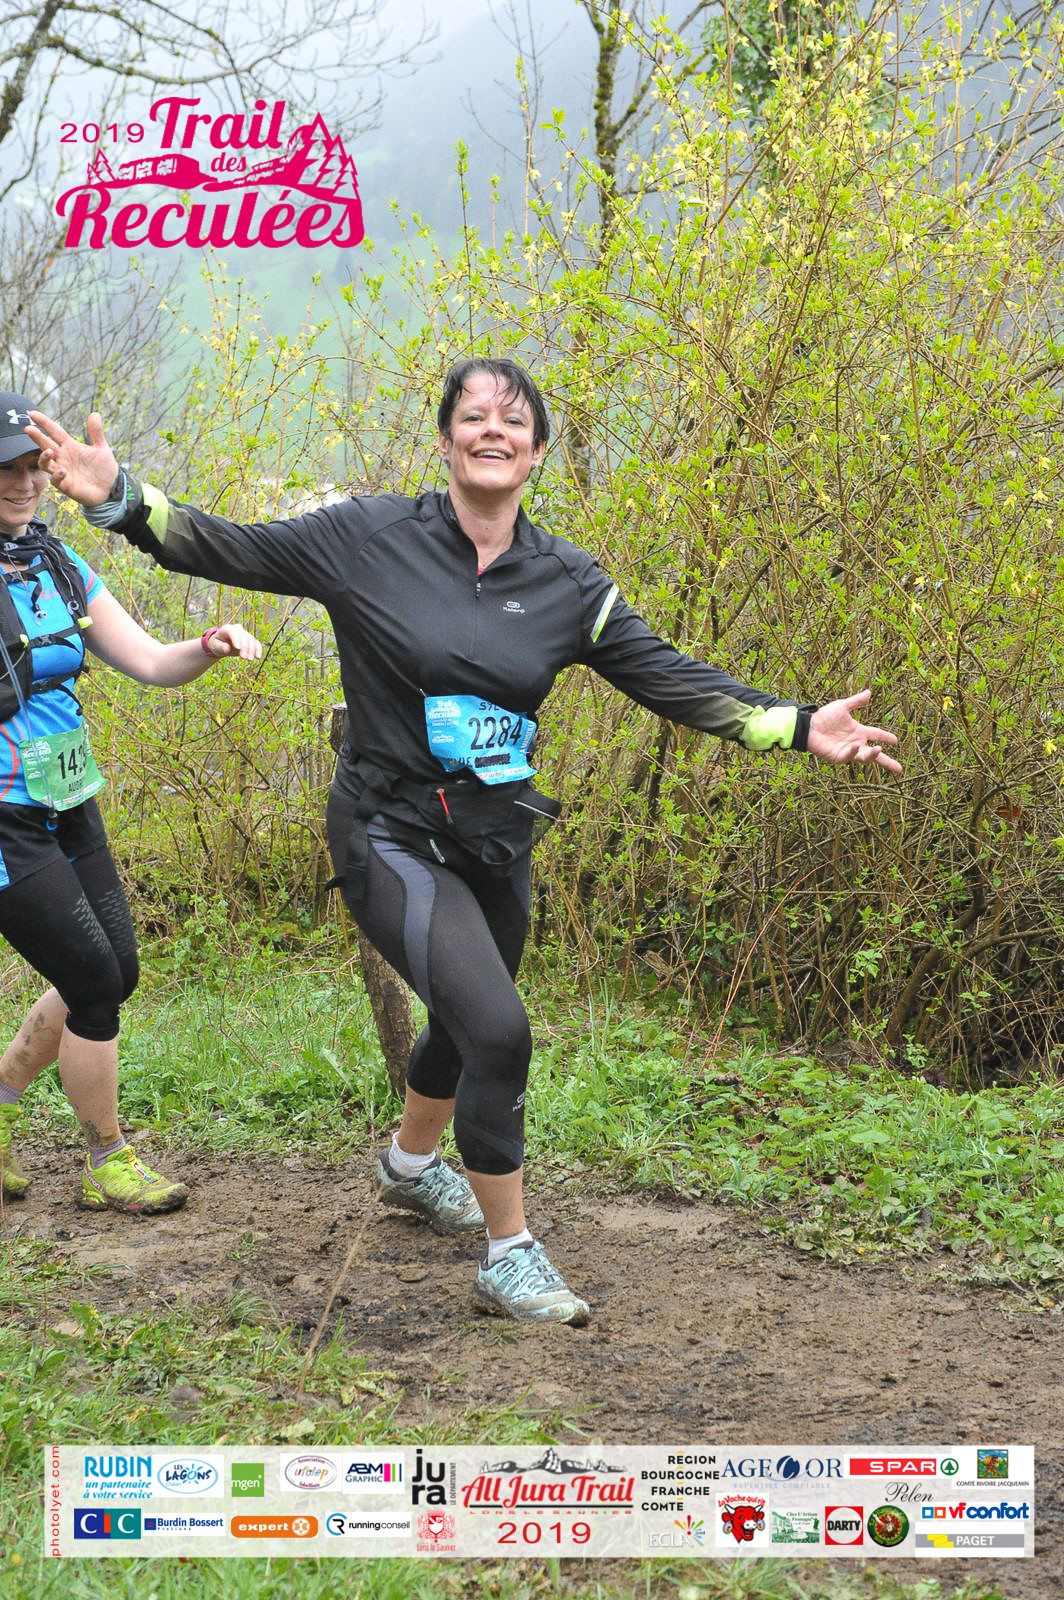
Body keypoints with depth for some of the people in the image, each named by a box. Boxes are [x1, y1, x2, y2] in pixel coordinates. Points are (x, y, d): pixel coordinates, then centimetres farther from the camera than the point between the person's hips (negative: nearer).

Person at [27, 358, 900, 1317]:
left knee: (468, 1021, 25)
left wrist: (800, 728, -10)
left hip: (496, 843, 5)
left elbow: (669, 678, -1)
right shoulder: (371, 538, -10)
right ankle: (510, 1258, -3)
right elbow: (228, 551, -4)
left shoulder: (567, 583, -1)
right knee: (498, 1030, -20)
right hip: (393, 837, -5)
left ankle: (412, 1166, 57)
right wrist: (120, 497, -17)